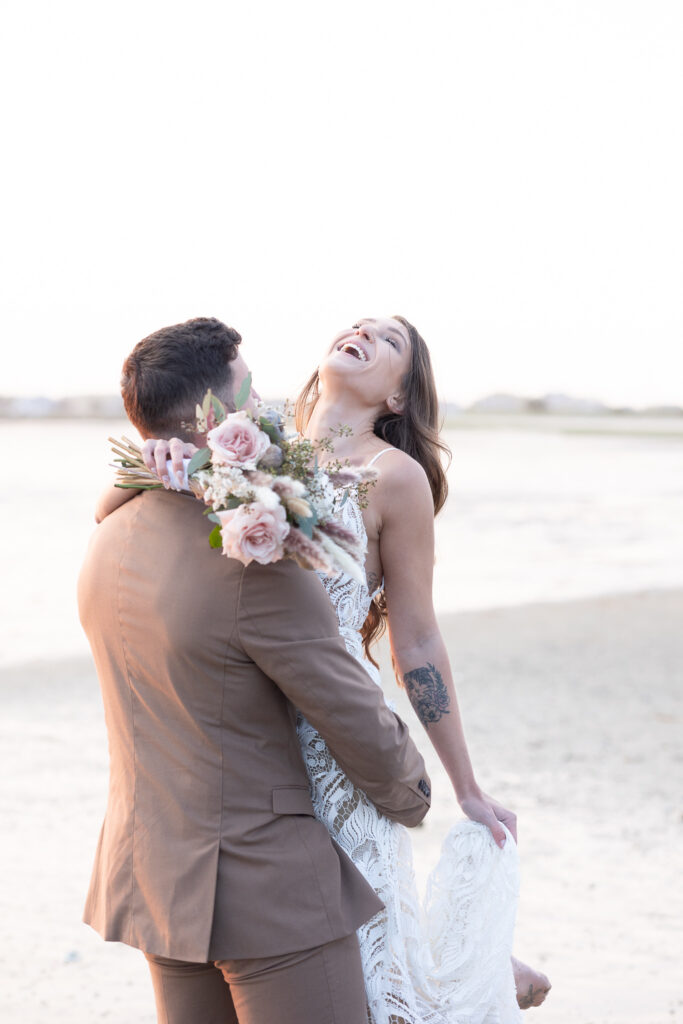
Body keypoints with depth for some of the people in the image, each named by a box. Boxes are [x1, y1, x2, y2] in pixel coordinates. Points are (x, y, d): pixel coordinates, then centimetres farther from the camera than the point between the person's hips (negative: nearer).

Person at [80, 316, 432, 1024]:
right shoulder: (257, 565, -25)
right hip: (267, 889, -8)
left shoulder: (109, 540, 2)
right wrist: (409, 797, 4)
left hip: (151, 875, 8)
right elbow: (355, 719, -15)